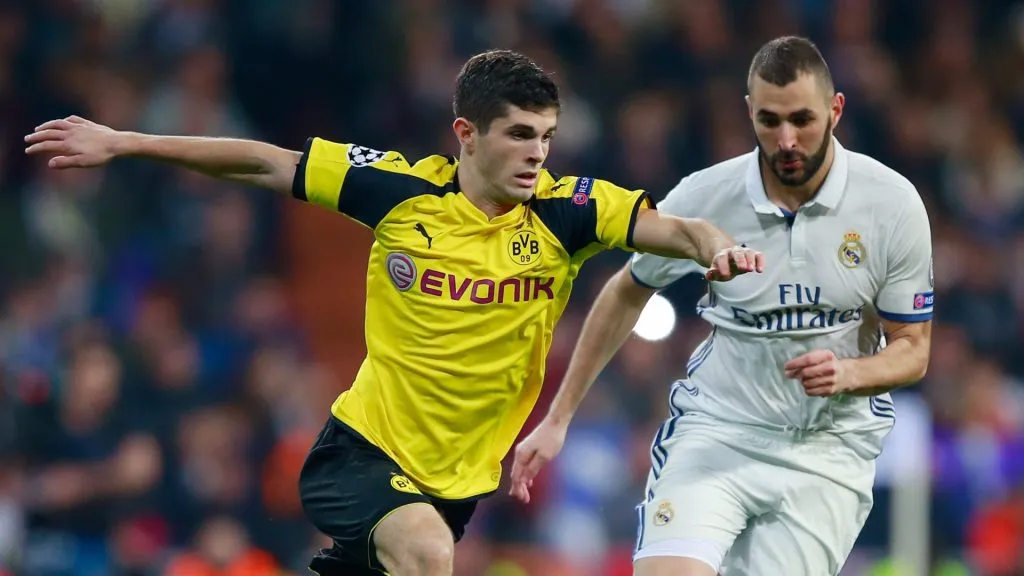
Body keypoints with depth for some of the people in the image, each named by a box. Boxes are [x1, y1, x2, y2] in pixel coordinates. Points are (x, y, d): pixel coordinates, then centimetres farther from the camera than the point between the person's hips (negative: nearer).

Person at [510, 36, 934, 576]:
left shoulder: (892, 203, -10)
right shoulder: (702, 198, -9)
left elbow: (912, 349, -1)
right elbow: (625, 295, 9)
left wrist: (848, 373, -24)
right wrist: (557, 419, 9)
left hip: (829, 449, 1)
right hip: (714, 430, -1)